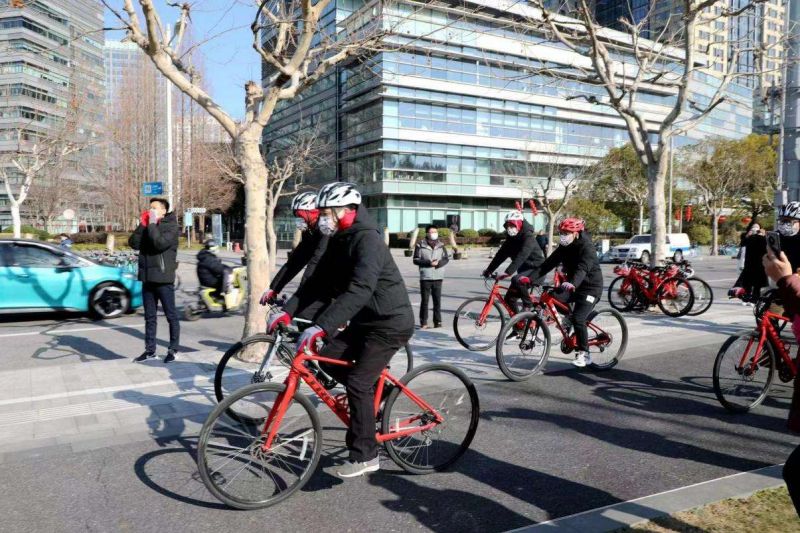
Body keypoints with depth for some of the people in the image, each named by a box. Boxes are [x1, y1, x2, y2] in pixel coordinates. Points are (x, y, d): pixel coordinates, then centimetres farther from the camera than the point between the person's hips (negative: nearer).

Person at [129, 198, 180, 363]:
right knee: (149, 317, 11)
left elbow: (160, 243, -22)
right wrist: (143, 224, -4)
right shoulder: (147, 226, 15)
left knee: (171, 316, 1)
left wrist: (152, 224, -13)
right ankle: (150, 349, 19)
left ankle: (173, 350, 8)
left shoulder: (171, 226, -4)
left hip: (164, 278, -7)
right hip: (148, 278, 7)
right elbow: (133, 243, 2)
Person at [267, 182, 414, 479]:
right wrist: (287, 311, -6)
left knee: (357, 382, -12)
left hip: (390, 322, -9)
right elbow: (318, 282, 6)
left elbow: (359, 290, -36)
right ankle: (376, 392, 24)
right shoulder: (339, 241, 6)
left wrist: (320, 327, -43)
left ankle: (364, 456, 1)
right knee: (329, 358, 2)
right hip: (365, 319, 9)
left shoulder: (367, 240, -23)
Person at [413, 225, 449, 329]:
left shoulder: (441, 245, 9)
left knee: (437, 300, 4)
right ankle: (423, 322, 8)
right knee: (425, 300, 1)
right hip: (425, 277, -2)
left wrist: (438, 262, -13)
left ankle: (437, 321, 13)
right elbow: (416, 260, -4)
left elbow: (446, 258, 8)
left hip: (438, 277, 2)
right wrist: (428, 263, -16)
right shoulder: (420, 245, 0)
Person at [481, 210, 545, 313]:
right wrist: (488, 270, -5)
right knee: (510, 298, 2)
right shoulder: (510, 239, 5)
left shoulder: (528, 237, -20)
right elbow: (500, 255, 4)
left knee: (517, 280, -34)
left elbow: (521, 256, -34)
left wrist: (508, 272, -43)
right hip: (524, 270, 8)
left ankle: (527, 306, -16)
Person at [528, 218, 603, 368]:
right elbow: (549, 263, -9)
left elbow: (583, 268, -38)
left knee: (578, 319, -18)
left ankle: (584, 354, -3)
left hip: (590, 287, -7)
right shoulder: (564, 247, 0)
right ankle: (568, 319, 14)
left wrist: (572, 283, -57)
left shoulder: (586, 247, -21)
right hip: (572, 285, 7)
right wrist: (531, 277, -21)